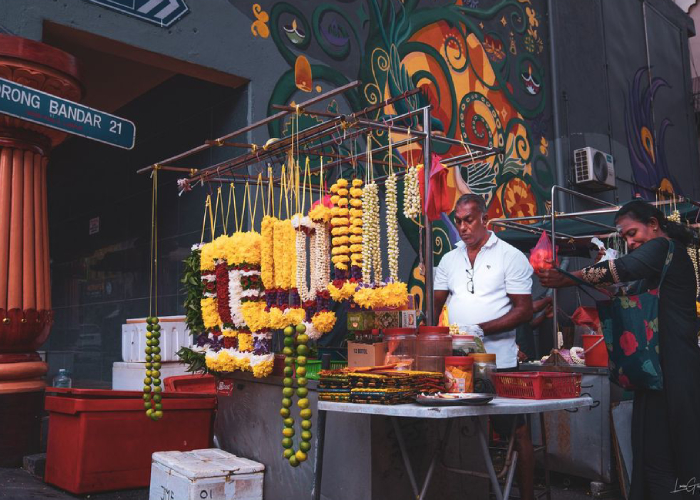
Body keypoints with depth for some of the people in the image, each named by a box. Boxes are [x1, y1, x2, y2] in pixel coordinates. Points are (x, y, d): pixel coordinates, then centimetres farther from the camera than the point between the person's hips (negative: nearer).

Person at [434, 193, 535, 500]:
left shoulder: (510, 256, -2)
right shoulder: (449, 260, 13)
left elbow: (524, 310, -8)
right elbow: (435, 305, 14)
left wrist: (479, 330, -18)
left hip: (499, 361, -4)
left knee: (516, 431, 0)